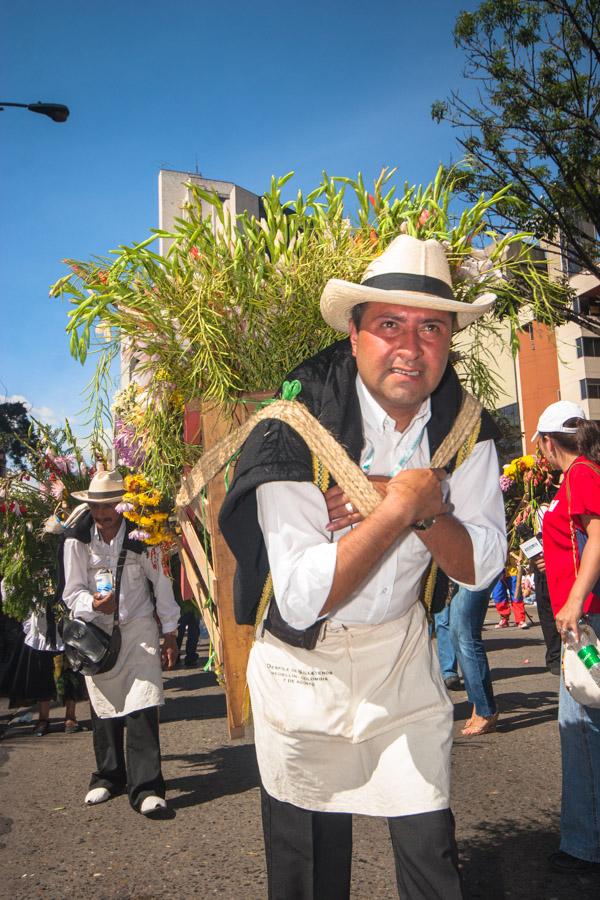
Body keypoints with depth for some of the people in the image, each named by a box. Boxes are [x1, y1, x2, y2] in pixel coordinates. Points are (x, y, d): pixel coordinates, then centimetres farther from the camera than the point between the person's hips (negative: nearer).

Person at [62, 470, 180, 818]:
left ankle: (146, 788, -5)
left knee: (142, 707, -11)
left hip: (138, 627, -2)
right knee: (104, 709, 11)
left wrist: (170, 632, 2)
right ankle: (109, 777, 30)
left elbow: (162, 583, 0)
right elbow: (73, 592, -4)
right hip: (97, 631, 2)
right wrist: (93, 604, -27)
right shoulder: (77, 540, -7)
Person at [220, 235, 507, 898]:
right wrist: (402, 505, -31)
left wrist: (426, 509, -25)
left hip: (403, 653, 3)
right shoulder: (297, 430, -24)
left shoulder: (463, 426, -8)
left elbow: (480, 567, -5)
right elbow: (303, 600, -28)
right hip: (302, 665, -3)